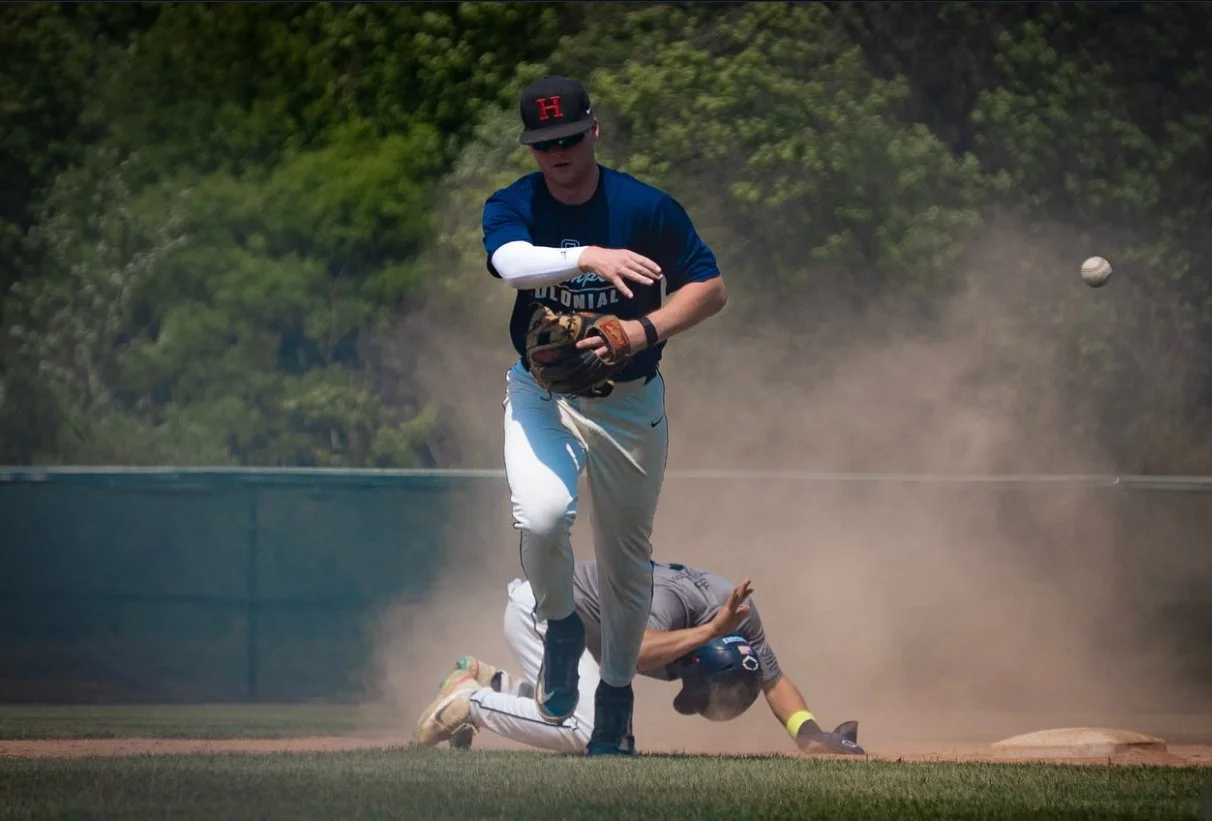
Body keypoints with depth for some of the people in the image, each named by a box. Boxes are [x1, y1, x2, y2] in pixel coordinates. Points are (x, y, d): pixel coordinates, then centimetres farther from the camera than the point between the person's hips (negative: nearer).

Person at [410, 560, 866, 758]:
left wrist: (808, 733, -22)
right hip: (538, 605, -9)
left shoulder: (739, 610, -11)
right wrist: (709, 631, -52)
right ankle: (469, 704, -11)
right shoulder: (671, 598, -34)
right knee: (589, 730, -25)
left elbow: (774, 679, -6)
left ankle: (485, 684, 13)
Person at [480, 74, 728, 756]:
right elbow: (512, 263, -32)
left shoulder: (647, 209, -11)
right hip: (540, 394, -1)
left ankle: (616, 694, 31)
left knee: (627, 559, 9)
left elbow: (711, 289, -9)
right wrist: (588, 257, -51)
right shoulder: (512, 208, -10)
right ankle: (561, 630, 4)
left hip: (630, 403, 1)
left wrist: (645, 331, -26)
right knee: (541, 518, -27)